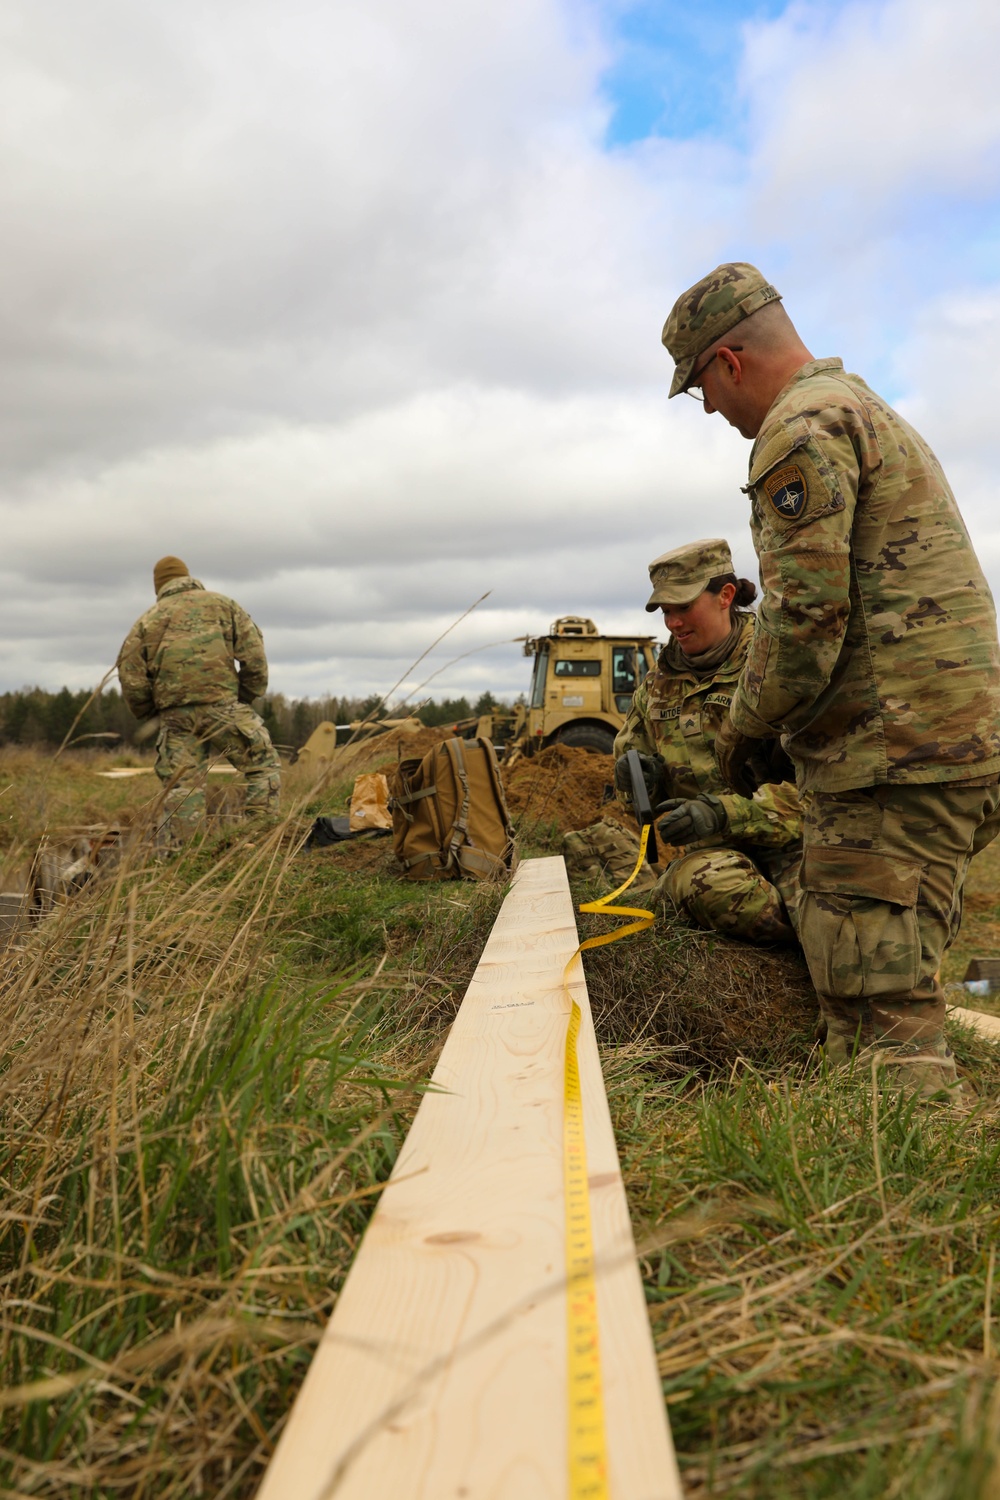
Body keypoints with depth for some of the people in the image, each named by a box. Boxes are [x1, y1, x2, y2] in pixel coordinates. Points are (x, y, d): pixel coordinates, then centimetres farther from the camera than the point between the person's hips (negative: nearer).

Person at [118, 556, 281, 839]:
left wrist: (148, 713, 21)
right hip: (221, 705, -3)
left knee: (181, 787, 6)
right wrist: (248, 695, 12)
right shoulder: (221, 604, 13)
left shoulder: (146, 620, 16)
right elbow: (253, 651, 2)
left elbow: (130, 674, 8)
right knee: (263, 766, 8)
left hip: (175, 716, 3)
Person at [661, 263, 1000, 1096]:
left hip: (895, 760, -11)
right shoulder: (868, 410, 25)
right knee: (897, 987, 17)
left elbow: (807, 614, -18)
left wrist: (745, 727, -2)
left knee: (883, 1015, -8)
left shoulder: (804, 428, -9)